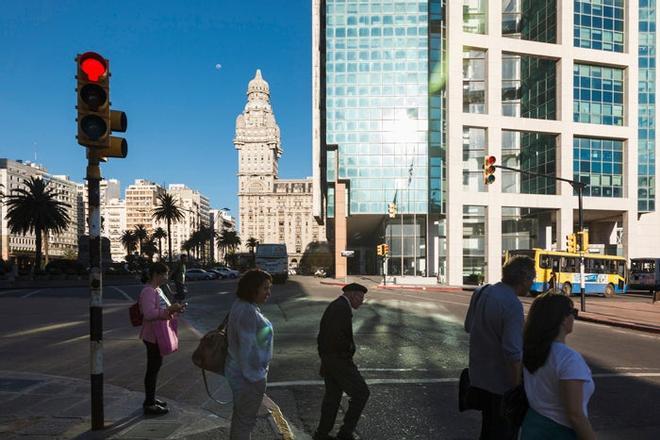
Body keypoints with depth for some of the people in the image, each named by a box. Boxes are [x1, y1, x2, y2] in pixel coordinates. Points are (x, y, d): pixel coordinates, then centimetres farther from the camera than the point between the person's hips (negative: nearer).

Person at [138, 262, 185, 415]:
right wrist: (169, 309, -27)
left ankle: (151, 399, 30)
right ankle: (149, 404, 10)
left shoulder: (157, 290, 12)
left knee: (155, 367, 17)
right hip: (153, 336, -10)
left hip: (158, 335, 10)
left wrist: (173, 309, 4)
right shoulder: (148, 291, -19)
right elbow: (148, 314, -29)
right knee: (153, 368, -1)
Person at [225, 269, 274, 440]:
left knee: (240, 415, 25)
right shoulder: (248, 312, -27)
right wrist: (255, 378, -19)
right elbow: (248, 349, -27)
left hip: (238, 370, 10)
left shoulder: (241, 305, 4)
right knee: (246, 419, 9)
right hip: (248, 375, -10)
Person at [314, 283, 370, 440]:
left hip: (328, 359, 10)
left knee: (332, 395, 19)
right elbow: (338, 337, -28)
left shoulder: (334, 305, 13)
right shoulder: (343, 308, -18)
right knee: (361, 393, 0)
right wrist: (350, 348, -12)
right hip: (339, 360, -10)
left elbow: (323, 335, 17)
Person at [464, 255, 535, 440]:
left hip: (478, 376, 7)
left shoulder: (481, 292, -2)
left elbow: (469, 327, 12)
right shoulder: (513, 305, -25)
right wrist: (517, 388, -17)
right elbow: (513, 353, -27)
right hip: (501, 382, -7)